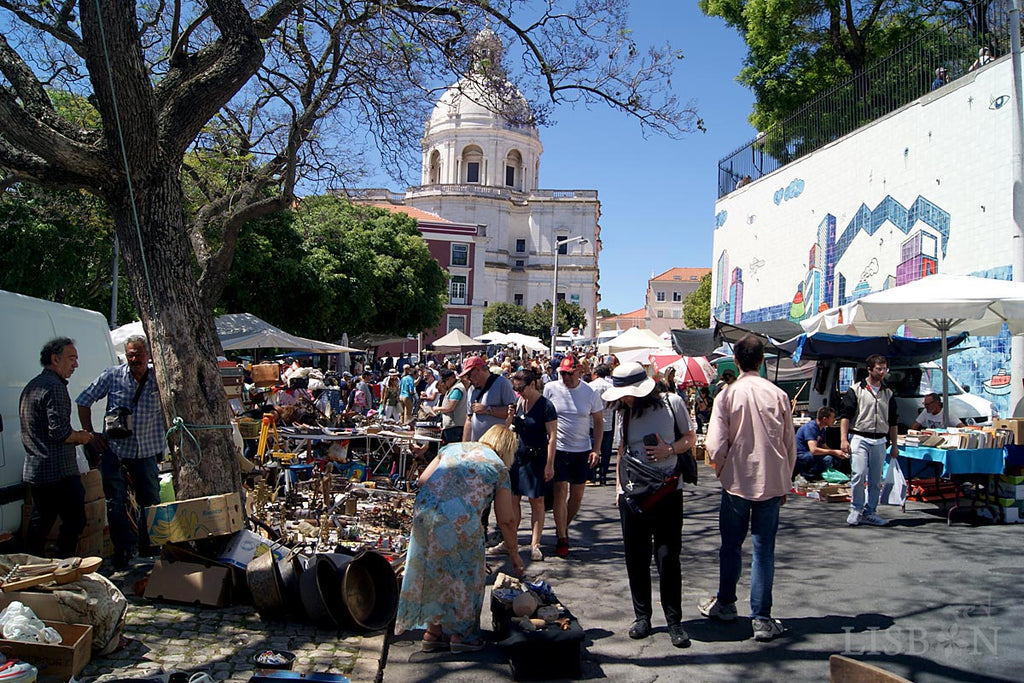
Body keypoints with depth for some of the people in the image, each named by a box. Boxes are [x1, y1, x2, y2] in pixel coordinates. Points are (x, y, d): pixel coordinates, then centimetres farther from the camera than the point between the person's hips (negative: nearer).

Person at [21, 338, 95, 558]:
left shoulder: (31, 386, 17)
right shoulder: (55, 387, -14)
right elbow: (59, 432, -22)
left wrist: (75, 435, 17)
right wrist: (81, 437, -3)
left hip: (33, 471, 10)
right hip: (59, 472, -10)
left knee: (39, 524, 16)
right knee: (74, 521, -1)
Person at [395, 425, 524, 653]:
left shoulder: (452, 448, 22)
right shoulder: (499, 467, 11)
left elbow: (422, 480, 12)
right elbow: (506, 521, 12)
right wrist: (514, 554, 24)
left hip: (423, 513, 5)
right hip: (459, 522, -5)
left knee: (432, 572, 19)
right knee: (464, 574, 16)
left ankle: (433, 630, 30)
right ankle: (461, 634, 25)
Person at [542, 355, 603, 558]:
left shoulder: (590, 393, -1)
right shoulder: (550, 389, -5)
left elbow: (599, 422, 6)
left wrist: (596, 449, -1)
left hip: (582, 450, 2)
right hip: (558, 449, -2)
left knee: (577, 495, 9)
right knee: (560, 492, -5)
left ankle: (563, 527, 32)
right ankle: (562, 539, 4)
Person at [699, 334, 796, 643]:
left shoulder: (727, 395, -9)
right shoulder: (778, 395, -4)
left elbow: (715, 445, -13)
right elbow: (790, 445, 3)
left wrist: (723, 472, 7)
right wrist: (784, 483, 15)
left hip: (737, 480, -1)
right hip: (772, 482, 1)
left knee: (731, 545, 14)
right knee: (764, 549, 6)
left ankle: (725, 604, 31)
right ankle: (762, 619, 9)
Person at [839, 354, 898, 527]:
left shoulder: (888, 394, 15)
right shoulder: (855, 390, 0)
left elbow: (892, 422, 20)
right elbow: (845, 415, -3)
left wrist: (894, 444, 17)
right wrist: (844, 439, -11)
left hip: (880, 441, 5)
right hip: (860, 439, -4)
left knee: (875, 480, 6)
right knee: (858, 475, -14)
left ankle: (869, 512, 16)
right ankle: (856, 509, 2)